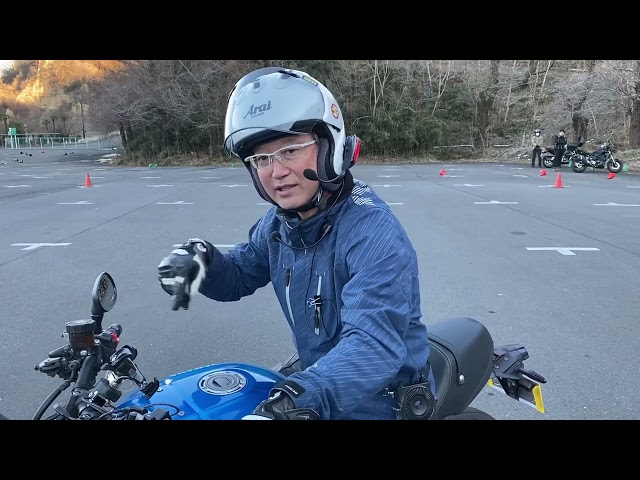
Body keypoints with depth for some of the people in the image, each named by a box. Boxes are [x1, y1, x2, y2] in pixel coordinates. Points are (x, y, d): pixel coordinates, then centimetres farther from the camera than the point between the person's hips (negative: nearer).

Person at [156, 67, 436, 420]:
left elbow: (374, 343, -36)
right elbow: (238, 275, 8)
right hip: (315, 374, 6)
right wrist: (203, 259, -13)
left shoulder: (373, 231, -27)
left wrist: (302, 397, -50)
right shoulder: (279, 222, -3)